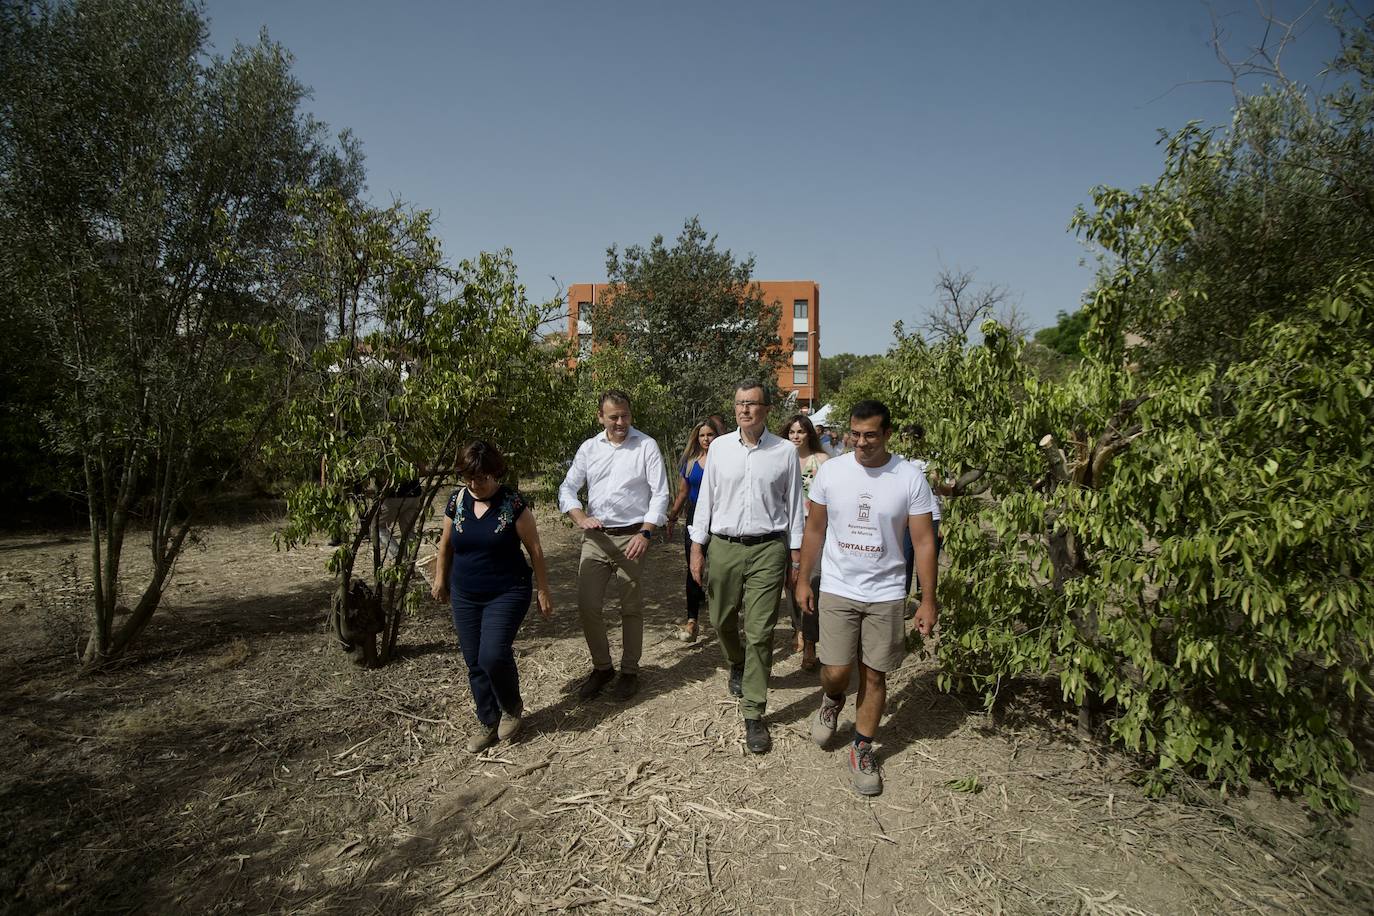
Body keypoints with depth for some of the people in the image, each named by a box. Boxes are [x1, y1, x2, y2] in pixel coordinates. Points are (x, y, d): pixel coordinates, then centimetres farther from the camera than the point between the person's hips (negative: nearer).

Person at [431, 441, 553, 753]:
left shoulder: (512, 502, -13)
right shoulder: (457, 500, -1)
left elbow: (534, 548, -8)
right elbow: (446, 543, 14)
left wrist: (543, 590, -7)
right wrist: (440, 579, 20)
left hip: (506, 593, -5)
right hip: (465, 597, 5)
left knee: (493, 655, -17)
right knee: (475, 663, 8)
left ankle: (512, 708, 12)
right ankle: (489, 723, 25)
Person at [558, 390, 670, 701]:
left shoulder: (646, 446, -2)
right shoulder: (589, 448, 8)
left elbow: (660, 494, -5)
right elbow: (567, 489, 9)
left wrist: (645, 533, -14)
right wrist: (581, 518, -10)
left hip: (631, 537, -3)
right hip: (596, 536, 3)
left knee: (631, 608, 6)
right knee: (587, 605, 2)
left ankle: (629, 671, 22)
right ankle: (601, 666, 22)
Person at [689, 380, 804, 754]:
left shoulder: (785, 452, 0)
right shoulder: (719, 447, 4)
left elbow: (794, 506, 5)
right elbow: (706, 498, 7)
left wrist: (796, 556, 4)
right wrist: (697, 547, 5)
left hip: (768, 549, -2)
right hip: (723, 546, 2)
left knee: (760, 633, -2)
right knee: (722, 620, 15)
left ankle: (754, 715, 9)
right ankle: (737, 664, 48)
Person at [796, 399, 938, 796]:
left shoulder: (910, 478, -8)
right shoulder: (830, 471, -4)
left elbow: (923, 542, -4)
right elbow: (814, 529, 5)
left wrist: (928, 600, -5)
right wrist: (803, 580, 6)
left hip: (885, 594, 0)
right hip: (837, 589, 0)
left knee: (874, 675, 7)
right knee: (836, 671, -4)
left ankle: (862, 748, 26)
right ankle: (832, 700, 32)